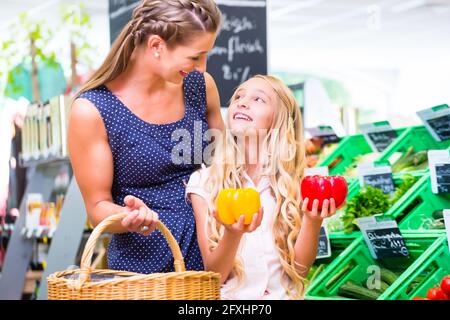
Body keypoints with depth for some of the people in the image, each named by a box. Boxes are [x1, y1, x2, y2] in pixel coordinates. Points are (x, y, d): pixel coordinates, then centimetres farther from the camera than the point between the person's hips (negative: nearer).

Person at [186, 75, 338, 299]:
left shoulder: (295, 186, 4)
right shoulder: (204, 182, 1)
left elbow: (299, 268, 1)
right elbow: (214, 274, -3)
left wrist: (313, 221, -14)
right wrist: (232, 234, -21)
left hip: (283, 296, 1)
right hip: (231, 296, -1)